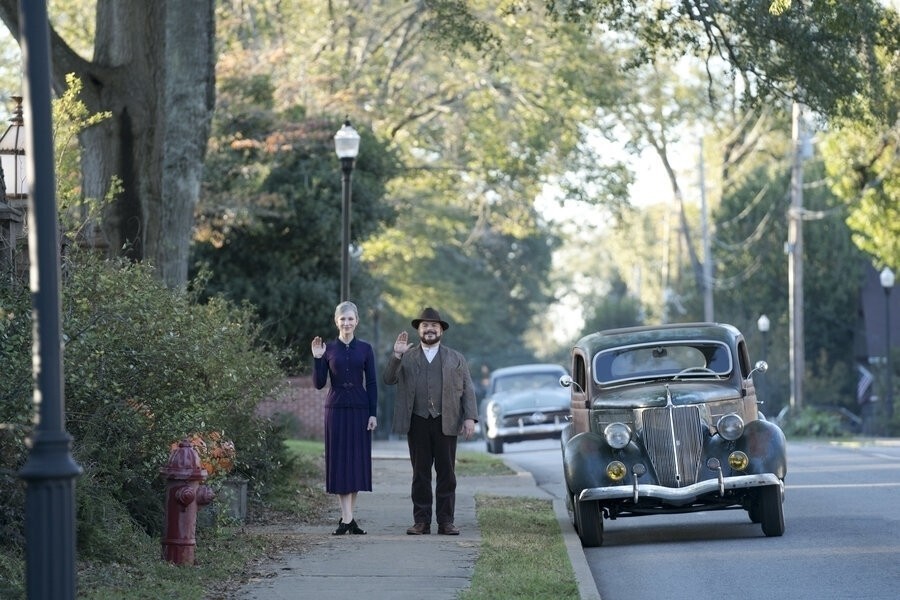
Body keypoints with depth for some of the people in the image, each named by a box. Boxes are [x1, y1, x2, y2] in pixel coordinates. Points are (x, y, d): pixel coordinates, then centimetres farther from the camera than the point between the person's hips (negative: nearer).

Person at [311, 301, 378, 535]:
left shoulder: (365, 349, 5)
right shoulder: (328, 349, 3)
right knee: (340, 461, -5)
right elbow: (319, 384, 1)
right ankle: (347, 518, -8)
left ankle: (347, 517, 9)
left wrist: (373, 413, -3)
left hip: (360, 409, 1)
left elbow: (372, 383, 4)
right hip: (336, 408, -1)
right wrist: (317, 359, -12)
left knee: (358, 461, 1)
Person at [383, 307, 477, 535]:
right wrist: (396, 355, -12)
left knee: (446, 473, 0)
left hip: (446, 422, 0)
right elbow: (389, 379, 1)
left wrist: (470, 417, -4)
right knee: (420, 473, 2)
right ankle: (421, 521, 4)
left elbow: (467, 389, 8)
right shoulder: (406, 357, 13)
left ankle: (446, 521, 3)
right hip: (417, 422, 0)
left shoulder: (455, 358, 13)